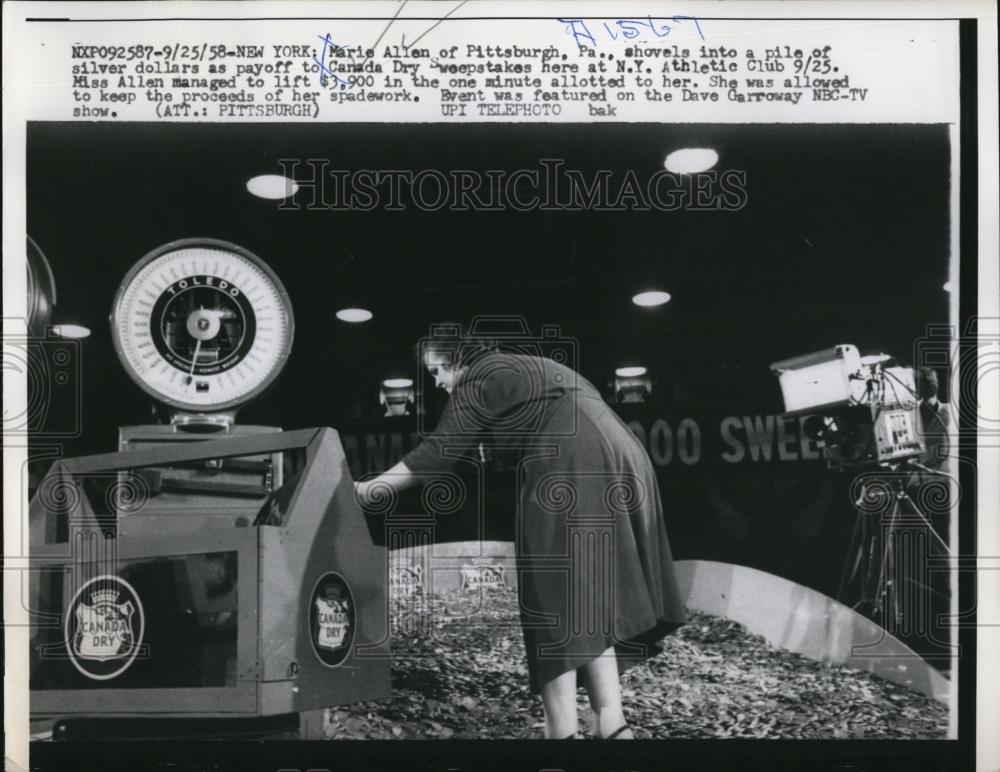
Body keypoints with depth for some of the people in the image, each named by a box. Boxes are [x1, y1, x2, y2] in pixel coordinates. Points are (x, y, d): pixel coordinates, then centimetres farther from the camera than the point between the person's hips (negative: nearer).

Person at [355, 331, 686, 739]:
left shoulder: (479, 380, 5)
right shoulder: (525, 369, 31)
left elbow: (437, 452, 2)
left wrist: (367, 489, 9)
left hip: (568, 474, -9)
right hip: (621, 466, 9)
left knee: (554, 600, -5)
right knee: (589, 598, 10)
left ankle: (562, 730, -8)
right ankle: (611, 724, 5)